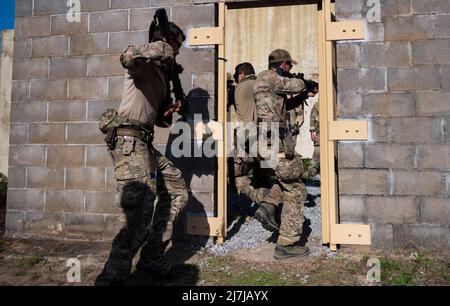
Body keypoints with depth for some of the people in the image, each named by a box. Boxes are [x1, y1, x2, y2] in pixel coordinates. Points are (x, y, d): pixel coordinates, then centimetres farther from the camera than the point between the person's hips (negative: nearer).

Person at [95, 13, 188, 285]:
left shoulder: (162, 71, 23)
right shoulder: (144, 64, -3)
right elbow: (128, 57, -32)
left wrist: (171, 110, 5)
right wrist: (162, 47, -17)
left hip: (144, 143, 10)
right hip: (128, 140, -10)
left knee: (177, 191, 15)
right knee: (140, 216, -17)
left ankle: (152, 258, 22)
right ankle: (110, 278, -6)